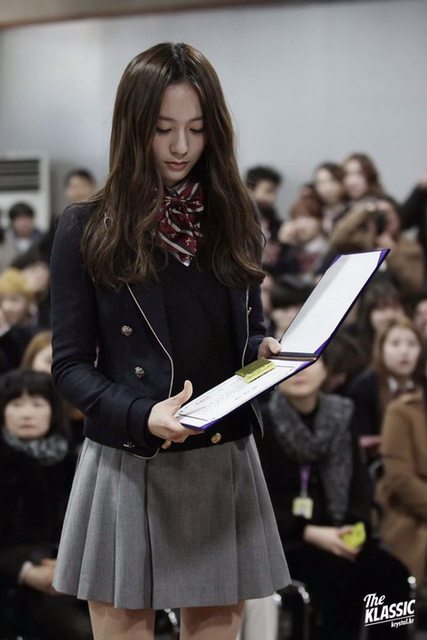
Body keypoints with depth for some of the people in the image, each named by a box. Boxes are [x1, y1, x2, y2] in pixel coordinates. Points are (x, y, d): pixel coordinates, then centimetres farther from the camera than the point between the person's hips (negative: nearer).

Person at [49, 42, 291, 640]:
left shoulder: (233, 218, 7)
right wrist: (143, 415, -21)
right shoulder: (87, 230, -4)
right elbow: (71, 365, -5)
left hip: (225, 463, 3)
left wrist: (267, 351, -6)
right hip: (127, 469, -3)